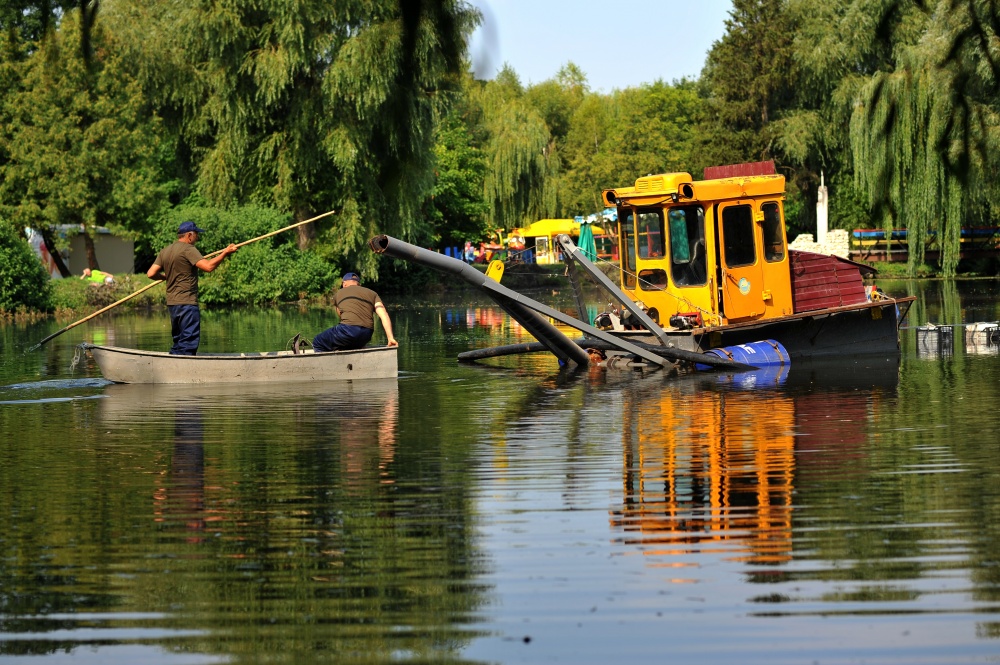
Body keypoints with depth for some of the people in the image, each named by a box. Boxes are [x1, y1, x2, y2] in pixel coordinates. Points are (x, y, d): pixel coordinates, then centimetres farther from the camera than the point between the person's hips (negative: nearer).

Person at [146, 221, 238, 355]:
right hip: (187, 303, -9)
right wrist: (225, 253, -12)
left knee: (178, 340, 16)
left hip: (172, 303, 9)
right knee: (190, 340, -9)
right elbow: (208, 266, -22)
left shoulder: (165, 251, 13)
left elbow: (151, 274, 9)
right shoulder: (188, 249, -11)